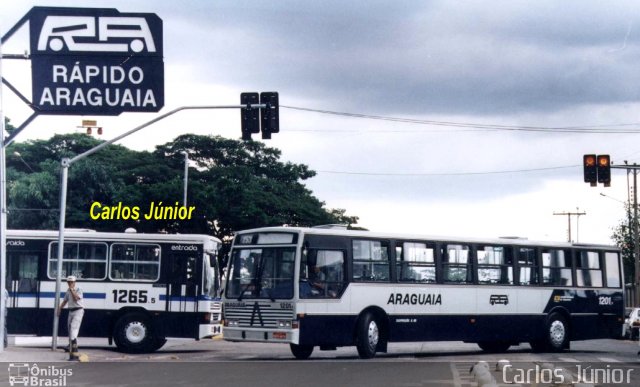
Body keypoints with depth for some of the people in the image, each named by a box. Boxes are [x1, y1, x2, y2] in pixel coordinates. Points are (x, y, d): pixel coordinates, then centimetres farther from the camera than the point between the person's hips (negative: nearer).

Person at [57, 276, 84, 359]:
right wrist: (60, 308, 16)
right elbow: (65, 301, 24)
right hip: (71, 311, 7)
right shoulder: (68, 291, 14)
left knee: (73, 327, -23)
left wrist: (72, 290, -21)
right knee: (70, 329, 7)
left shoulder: (78, 290, -7)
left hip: (78, 311, -7)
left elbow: (76, 298, -23)